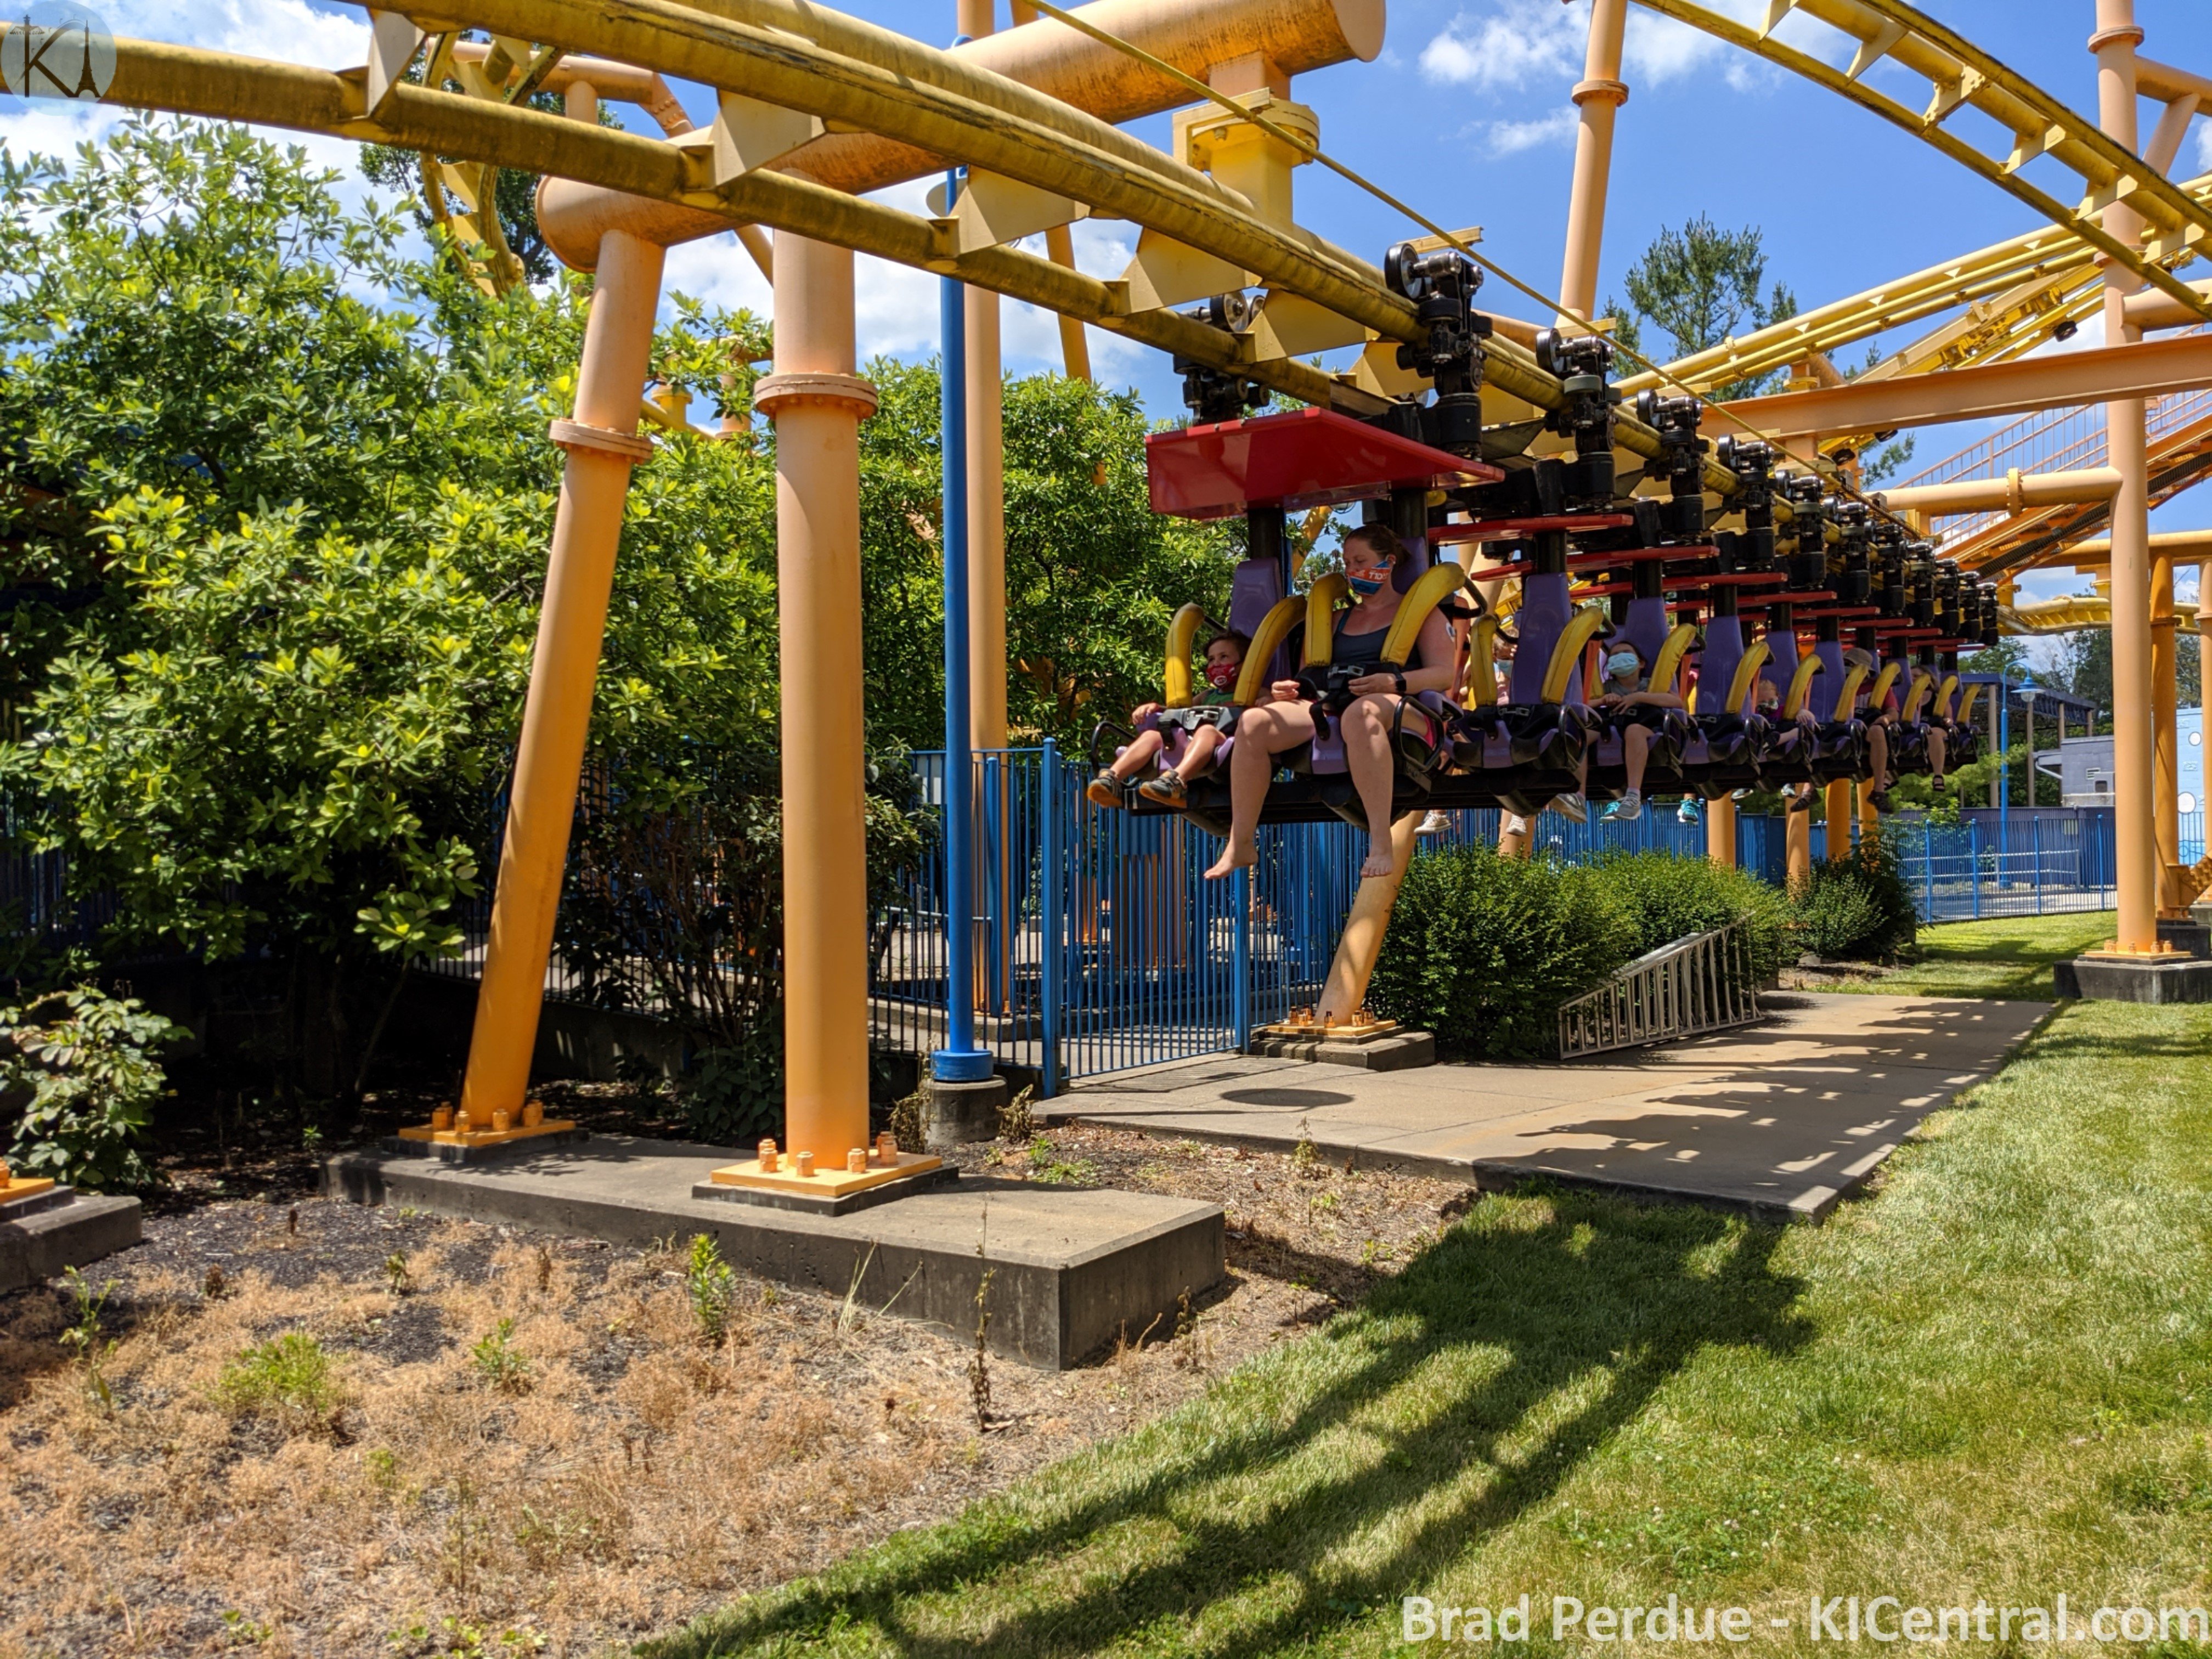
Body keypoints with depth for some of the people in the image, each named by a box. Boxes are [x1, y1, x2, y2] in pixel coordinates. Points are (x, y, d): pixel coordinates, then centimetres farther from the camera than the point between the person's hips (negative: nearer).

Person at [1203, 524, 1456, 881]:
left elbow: (1445, 673, 2)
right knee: (1254, 722, -22)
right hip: (1329, 707, 5)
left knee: (1360, 713, -45)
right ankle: (1240, 845, -21)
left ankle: (1381, 846, -49)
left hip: (1395, 707, -5)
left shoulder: (1420, 611, 15)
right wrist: (1290, 690, 4)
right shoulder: (1341, 620, 30)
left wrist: (1394, 682, -17)